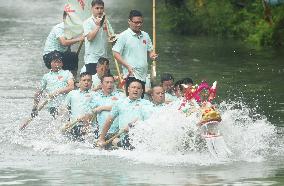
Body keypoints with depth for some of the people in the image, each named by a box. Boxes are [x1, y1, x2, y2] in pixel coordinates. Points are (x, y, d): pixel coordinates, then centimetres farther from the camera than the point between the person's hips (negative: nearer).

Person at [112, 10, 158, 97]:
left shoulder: (145, 36, 15)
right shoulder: (124, 36, -4)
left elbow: (150, 50, 24)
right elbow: (116, 53, -7)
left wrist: (152, 55, -2)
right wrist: (128, 66, -17)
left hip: (143, 75, 6)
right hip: (131, 74, -6)